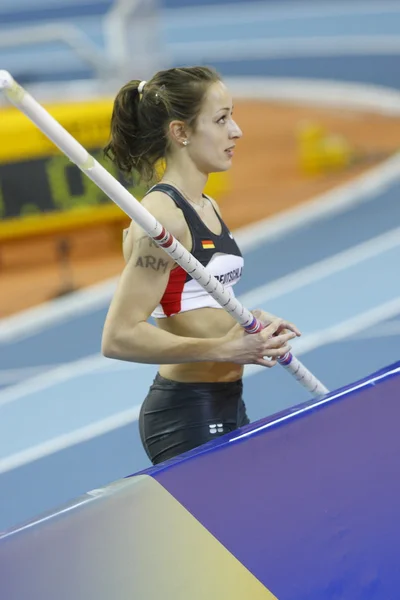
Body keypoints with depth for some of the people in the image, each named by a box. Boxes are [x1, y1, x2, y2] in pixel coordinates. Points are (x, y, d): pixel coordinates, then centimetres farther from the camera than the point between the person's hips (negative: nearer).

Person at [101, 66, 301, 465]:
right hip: (187, 418, -9)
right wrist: (225, 349, -22)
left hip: (227, 407, 9)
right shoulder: (161, 216, -17)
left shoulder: (209, 208, 11)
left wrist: (251, 322, 6)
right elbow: (119, 337, -23)